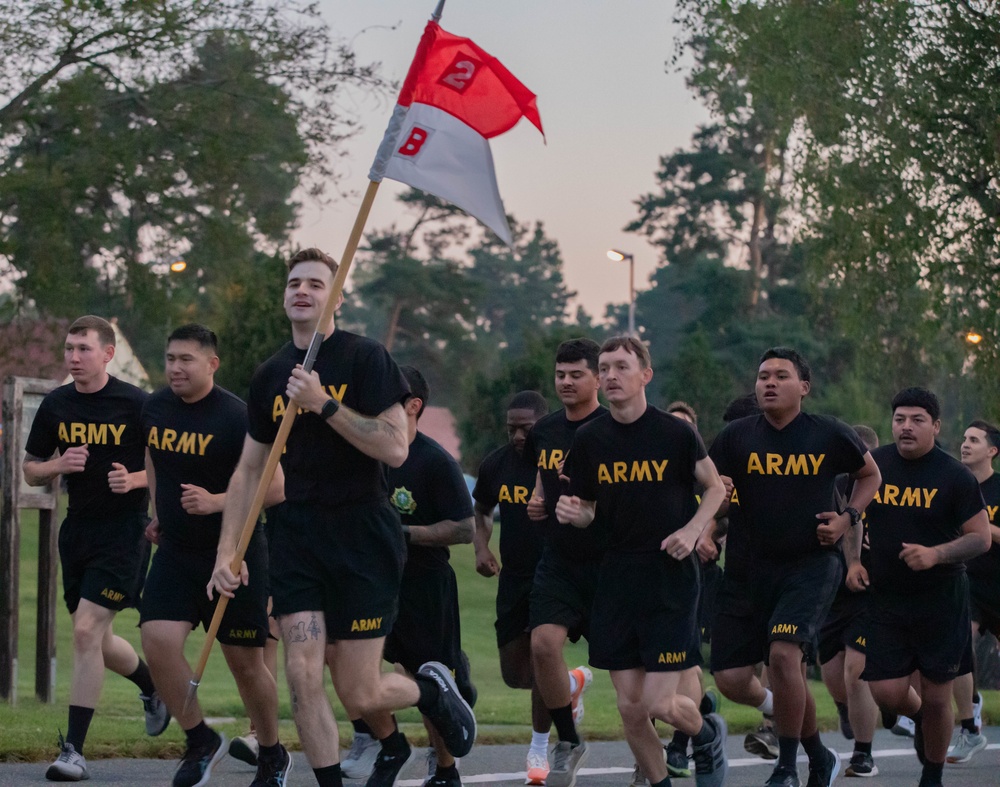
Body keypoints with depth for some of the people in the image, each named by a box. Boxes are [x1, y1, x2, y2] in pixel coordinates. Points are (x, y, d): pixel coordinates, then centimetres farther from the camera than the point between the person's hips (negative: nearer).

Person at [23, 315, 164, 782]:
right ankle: (154, 687, 45)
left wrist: (134, 479, -21)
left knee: (87, 631, -14)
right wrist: (59, 466, -10)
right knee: (95, 640, 14)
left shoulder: (137, 405, -10)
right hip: (77, 530, 6)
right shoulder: (56, 406, 3)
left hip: (124, 530, -6)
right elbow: (30, 470, 11)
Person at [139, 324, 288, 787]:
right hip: (176, 551, 5)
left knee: (245, 662, 5)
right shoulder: (155, 408, 2)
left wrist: (216, 502, -29)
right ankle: (200, 741, 5)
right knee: (158, 640, -15)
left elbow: (275, 488, -18)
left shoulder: (236, 417, -18)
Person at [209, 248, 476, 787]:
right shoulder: (269, 376, 10)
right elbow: (249, 469, 16)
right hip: (298, 535, 4)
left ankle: (431, 688, 29)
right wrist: (227, 549, 8)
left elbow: (395, 449, -16)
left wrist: (325, 404, -21)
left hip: (363, 536, -4)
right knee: (303, 676, -9)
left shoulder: (364, 358, -6)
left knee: (359, 696, -3)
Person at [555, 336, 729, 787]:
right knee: (630, 708, 2)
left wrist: (693, 529, -11)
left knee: (660, 705, -6)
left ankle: (708, 734, 27)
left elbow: (715, 488, 6)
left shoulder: (675, 434, -7)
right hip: (616, 580, 4)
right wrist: (572, 514, -10)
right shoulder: (589, 440, 3)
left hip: (671, 577, -4)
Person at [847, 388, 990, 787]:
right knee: (887, 692, -4)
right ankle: (918, 715, 32)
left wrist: (937, 554, -24)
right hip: (885, 600, 2)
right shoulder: (872, 466, 0)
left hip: (942, 600, -2)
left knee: (936, 697, 4)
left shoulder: (955, 476, -9)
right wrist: (854, 560, 0)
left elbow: (981, 537, -9)